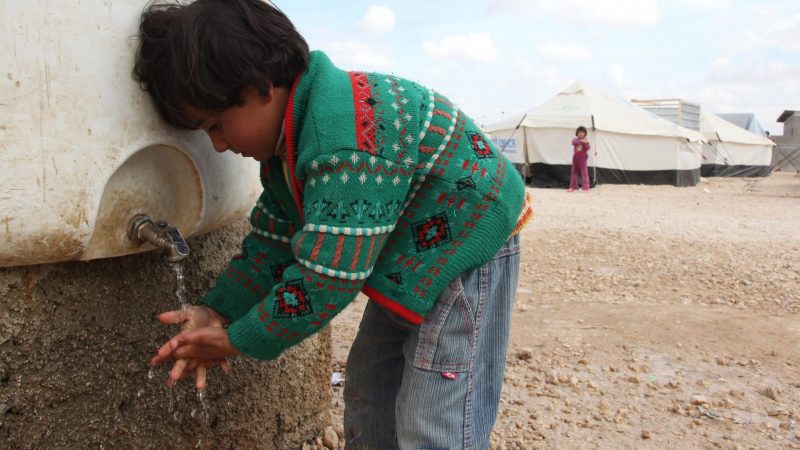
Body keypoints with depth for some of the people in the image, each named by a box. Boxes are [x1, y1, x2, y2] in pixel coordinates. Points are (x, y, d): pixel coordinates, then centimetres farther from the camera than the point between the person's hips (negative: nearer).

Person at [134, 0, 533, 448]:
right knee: (369, 393, 18)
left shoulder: (347, 146, -33)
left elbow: (323, 280, -30)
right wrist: (220, 311, -7)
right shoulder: (287, 137, 0)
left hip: (465, 253, -10)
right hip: (410, 262, 10)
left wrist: (239, 341, -16)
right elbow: (273, 238, 4)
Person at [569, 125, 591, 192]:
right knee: (574, 172, 8)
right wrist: (581, 141, -30)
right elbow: (574, 142, -20)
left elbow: (587, 148, -13)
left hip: (583, 158, -3)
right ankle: (572, 187, 17)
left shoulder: (585, 141, 1)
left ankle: (585, 187, -8)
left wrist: (586, 143, -28)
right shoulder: (575, 140, 5)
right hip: (575, 157, 3)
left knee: (584, 172, -9)